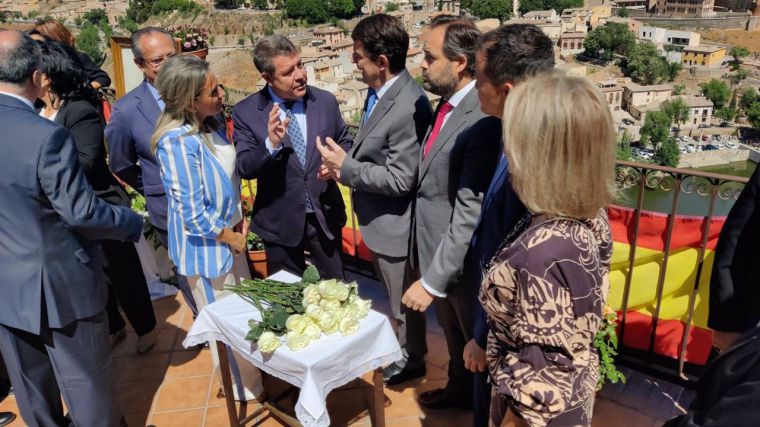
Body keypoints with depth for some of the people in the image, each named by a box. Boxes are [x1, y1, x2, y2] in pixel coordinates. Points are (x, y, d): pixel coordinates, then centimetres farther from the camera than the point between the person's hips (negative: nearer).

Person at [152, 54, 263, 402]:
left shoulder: (211, 124, -3)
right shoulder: (179, 142, -28)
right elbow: (192, 214, -25)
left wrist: (239, 221, 6)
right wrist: (230, 238, -12)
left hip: (229, 233, 8)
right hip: (206, 245, -8)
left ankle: (248, 370, 48)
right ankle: (244, 386, 36)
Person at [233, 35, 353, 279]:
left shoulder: (325, 101, -4)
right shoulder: (246, 112, -11)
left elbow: (345, 142, 8)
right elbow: (244, 168, -13)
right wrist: (271, 144, -32)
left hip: (325, 216, 2)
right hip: (280, 222, -1)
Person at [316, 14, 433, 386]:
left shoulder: (408, 107, -29)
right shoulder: (379, 91, -1)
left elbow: (401, 179, -27)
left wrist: (346, 167, -21)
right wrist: (345, 162, -5)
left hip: (393, 224, -9)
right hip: (377, 216, 9)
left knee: (403, 301, 16)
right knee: (392, 294, 29)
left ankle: (410, 358, 40)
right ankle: (399, 342, 52)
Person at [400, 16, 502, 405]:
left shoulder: (482, 120, -27)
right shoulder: (446, 106, 4)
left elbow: (470, 214, -28)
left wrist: (433, 281, -24)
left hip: (462, 264, -8)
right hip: (436, 251, 8)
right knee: (454, 337, 29)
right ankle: (459, 389, 54)